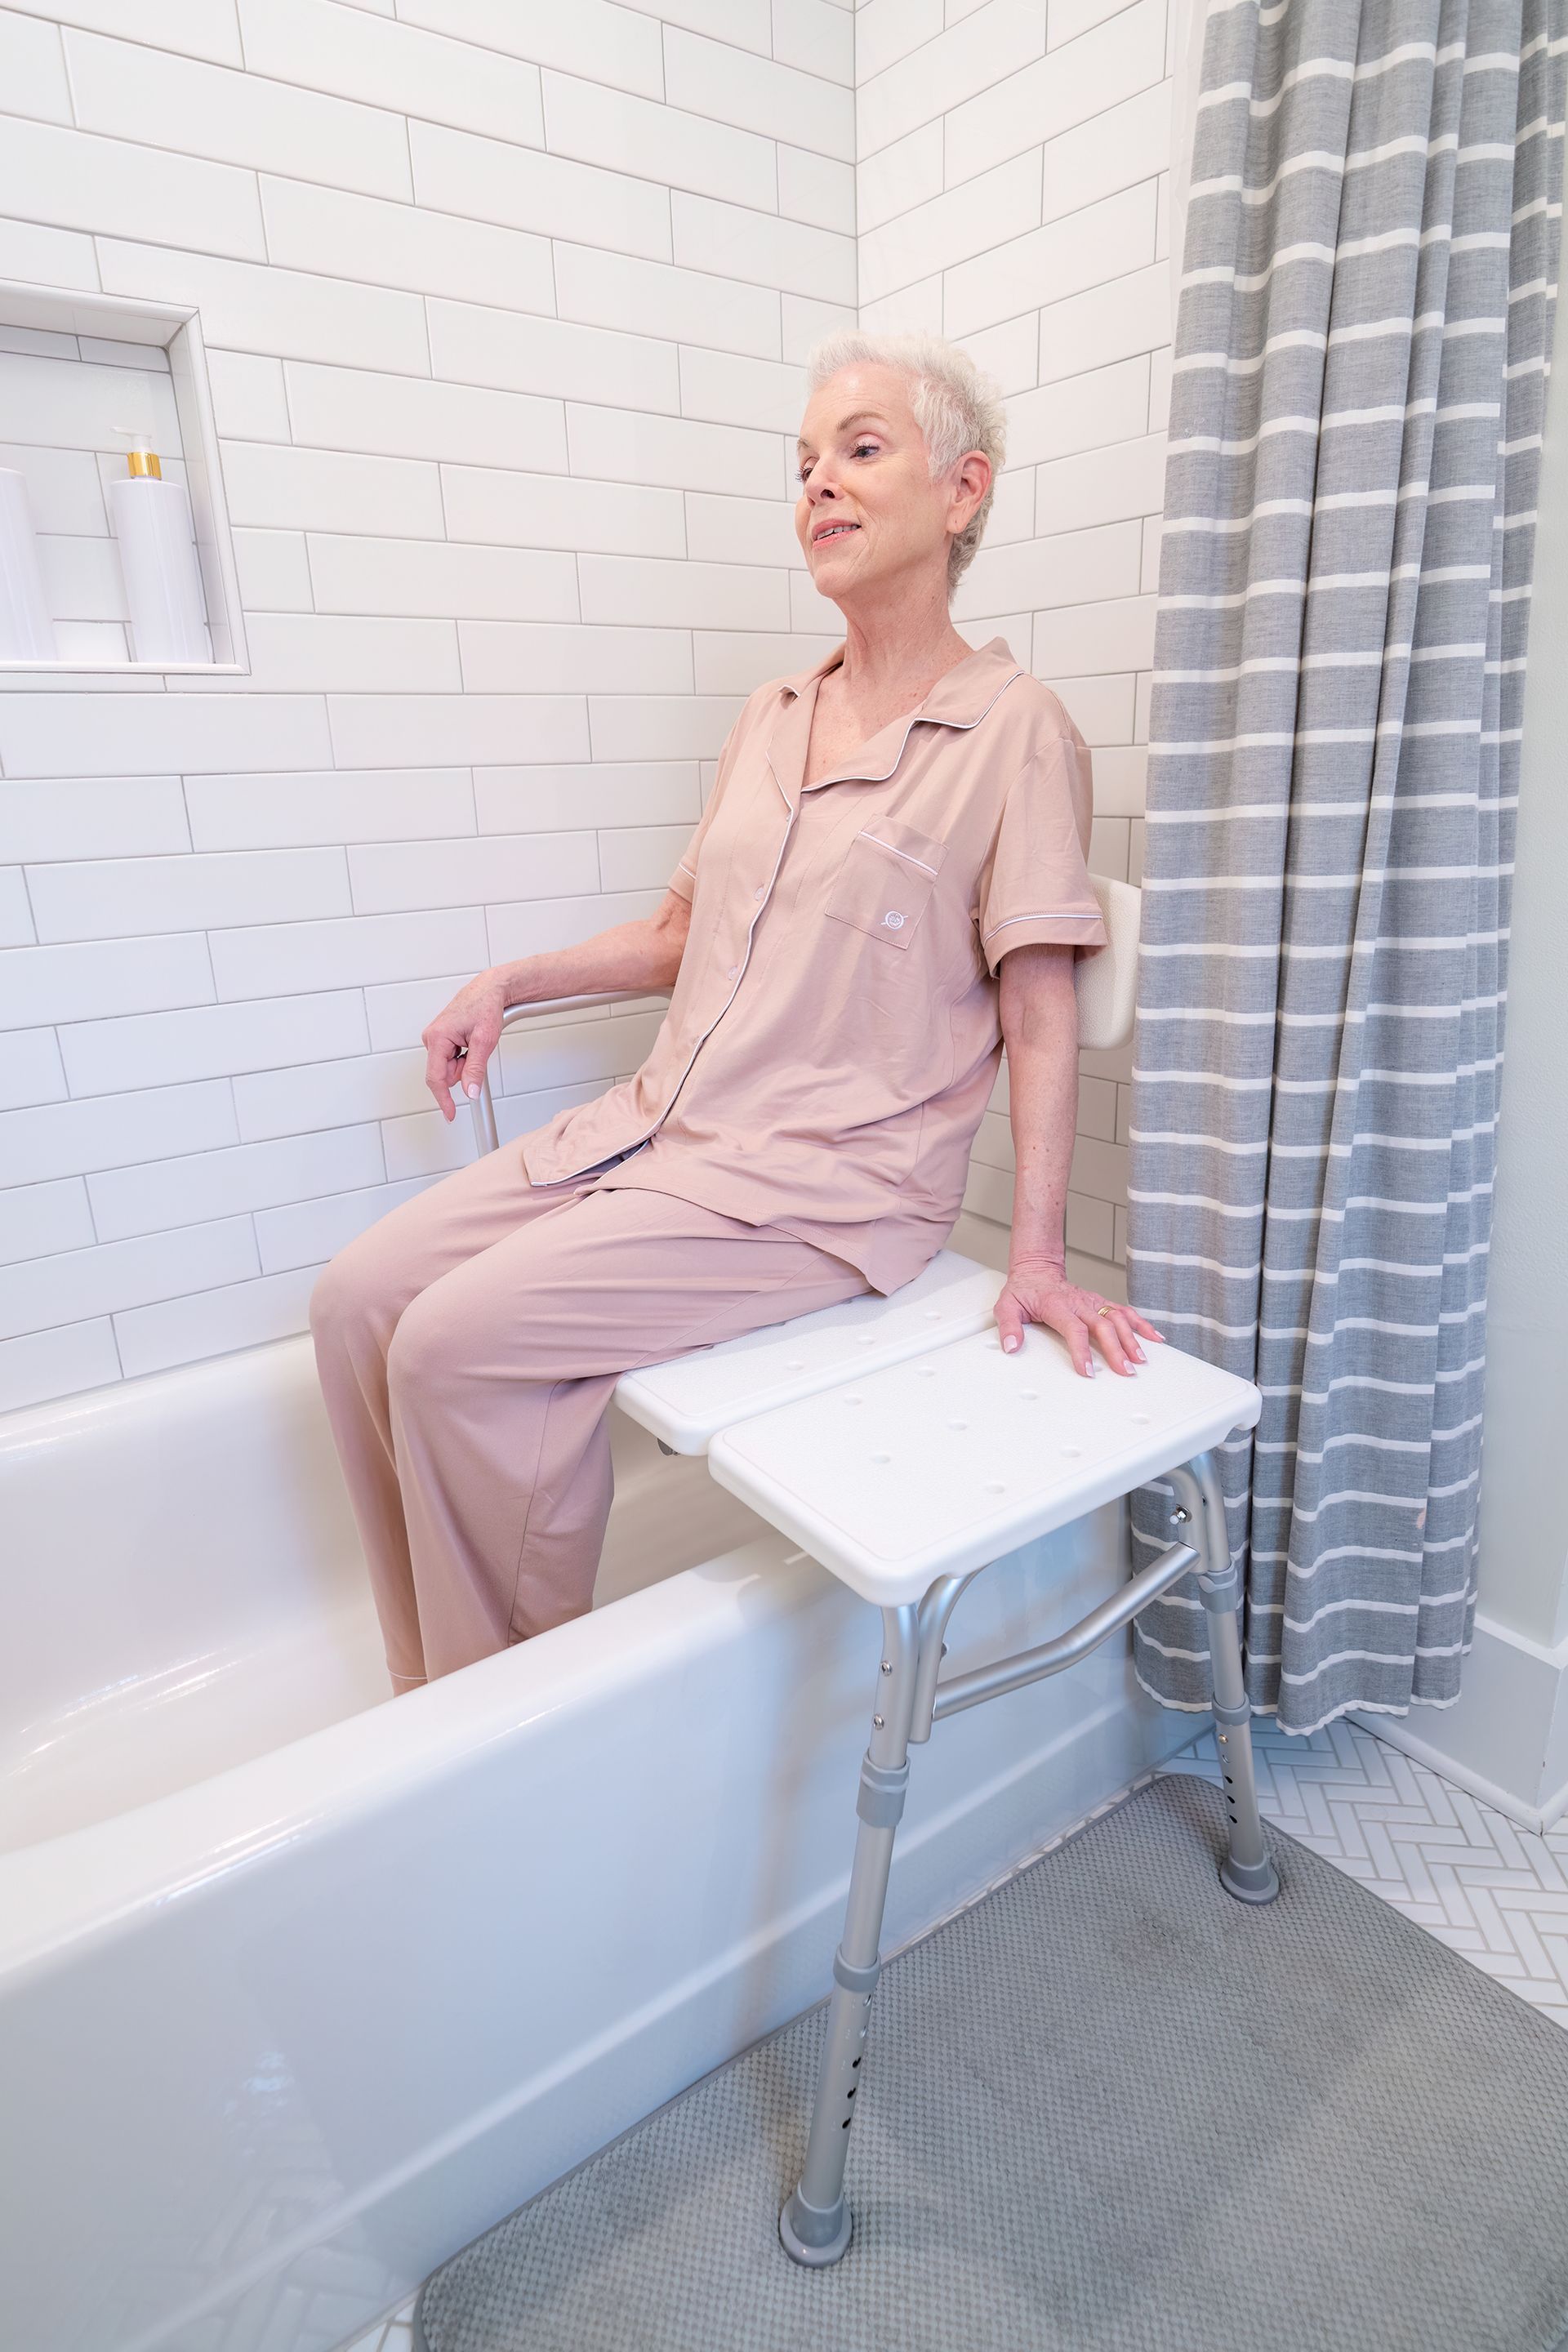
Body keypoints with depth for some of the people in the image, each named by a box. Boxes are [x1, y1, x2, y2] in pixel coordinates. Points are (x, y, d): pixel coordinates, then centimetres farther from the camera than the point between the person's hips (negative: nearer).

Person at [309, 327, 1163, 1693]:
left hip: (828, 1187, -7)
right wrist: (508, 986, 14)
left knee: (458, 1341, -20)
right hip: (657, 1126, 8)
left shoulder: (1014, 731, -5)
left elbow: (1039, 1012, -8)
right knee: (360, 1299, -2)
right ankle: (442, 1695, 12)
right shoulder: (770, 719, 16)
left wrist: (1039, 1257, -13)